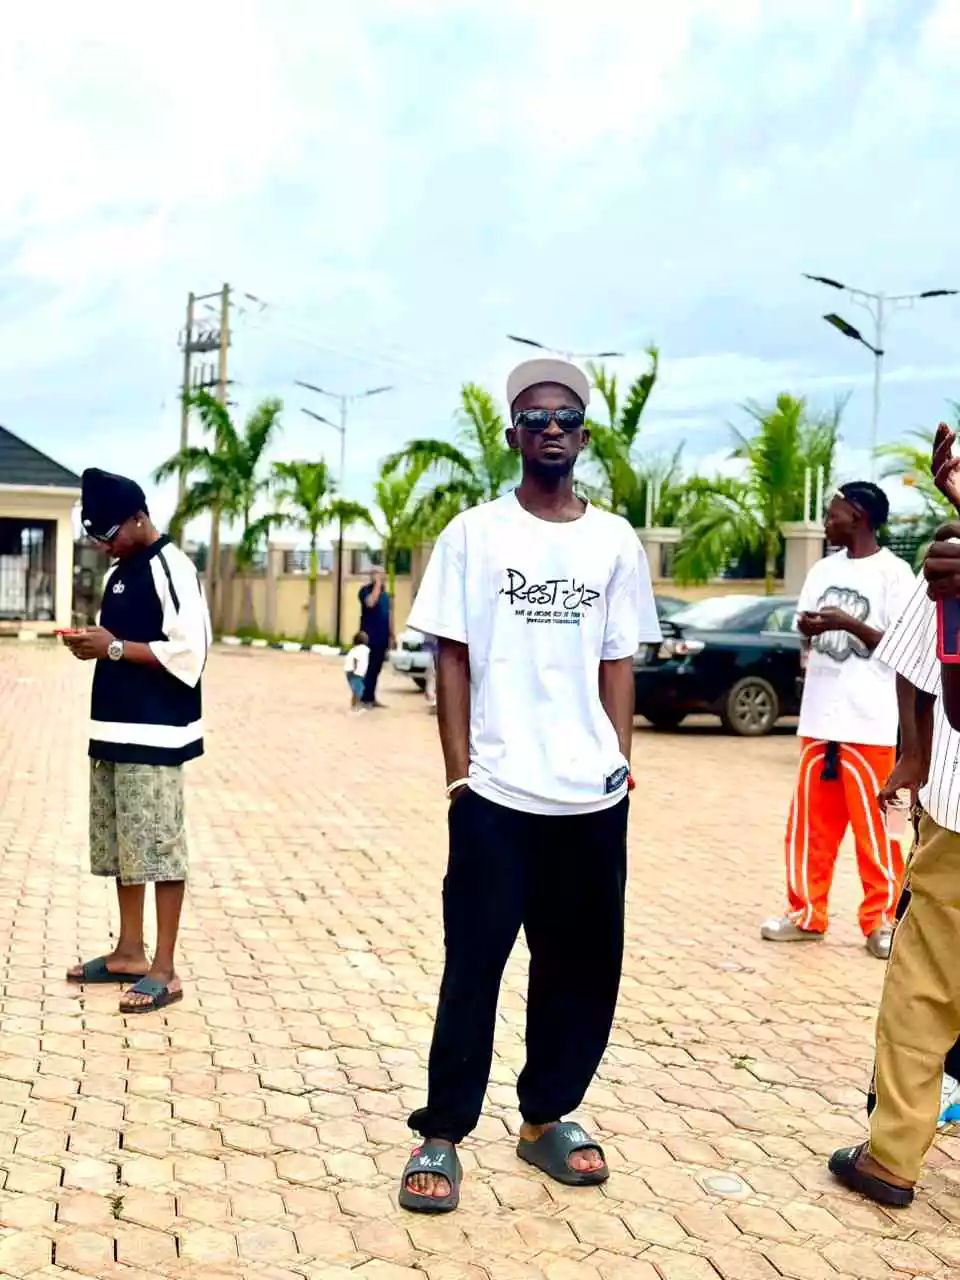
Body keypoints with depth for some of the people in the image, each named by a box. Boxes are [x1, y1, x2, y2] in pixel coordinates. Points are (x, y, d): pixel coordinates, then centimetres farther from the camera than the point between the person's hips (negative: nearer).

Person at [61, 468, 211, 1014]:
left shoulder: (171, 568, -11)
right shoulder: (119, 573, 16)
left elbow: (189, 653, -18)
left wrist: (115, 648, -17)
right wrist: (93, 644, 3)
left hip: (154, 735, -9)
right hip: (114, 730, 9)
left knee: (159, 850, -5)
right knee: (121, 848, 14)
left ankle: (164, 970, 0)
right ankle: (129, 953, 25)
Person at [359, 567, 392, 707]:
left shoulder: (386, 593, 16)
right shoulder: (366, 590, -6)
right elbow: (371, 602, -28)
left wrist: (391, 635, 16)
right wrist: (377, 585, -19)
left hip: (382, 637, 7)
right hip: (369, 637, -7)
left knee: (376, 669, 10)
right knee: (367, 668, -7)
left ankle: (371, 697, 16)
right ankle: (364, 698, -5)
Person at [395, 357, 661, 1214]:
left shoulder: (615, 542, 7)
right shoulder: (474, 535, 0)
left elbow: (618, 663, 10)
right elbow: (452, 659, -1)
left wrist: (623, 764, 3)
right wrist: (459, 773, -7)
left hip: (593, 797, 3)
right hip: (497, 794, -3)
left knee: (583, 964, 11)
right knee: (473, 966, 1)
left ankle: (547, 1118, 27)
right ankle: (440, 1135, 12)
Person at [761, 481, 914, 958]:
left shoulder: (894, 573, -6)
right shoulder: (823, 570, 13)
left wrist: (848, 623, -18)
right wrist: (806, 628, -3)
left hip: (870, 722, -6)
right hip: (819, 717, 6)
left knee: (874, 825, 0)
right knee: (810, 823, 9)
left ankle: (880, 921, 11)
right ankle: (806, 914, 19)